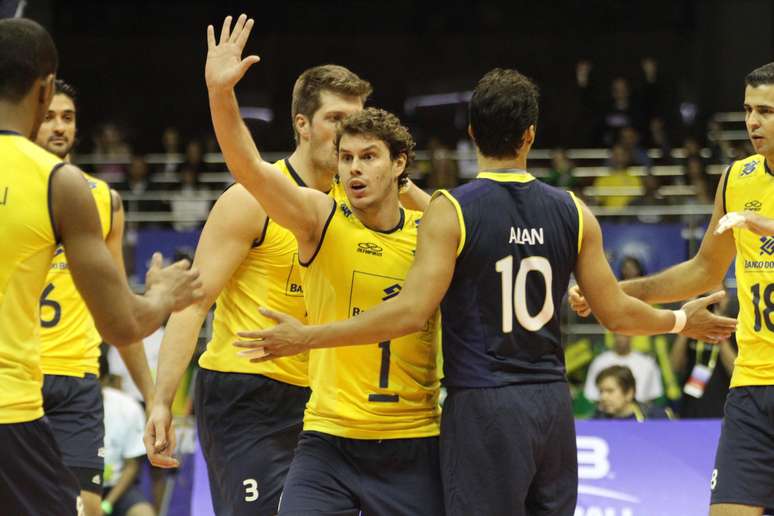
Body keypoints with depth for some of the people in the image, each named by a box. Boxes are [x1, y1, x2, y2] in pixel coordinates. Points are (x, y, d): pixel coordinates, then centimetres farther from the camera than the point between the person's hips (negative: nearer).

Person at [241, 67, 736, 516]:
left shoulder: (450, 211, -9)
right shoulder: (572, 211, 4)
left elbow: (411, 312, -16)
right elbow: (617, 313, 7)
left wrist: (307, 337, -11)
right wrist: (684, 320, 27)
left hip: (483, 405, -4)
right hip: (552, 404, 5)